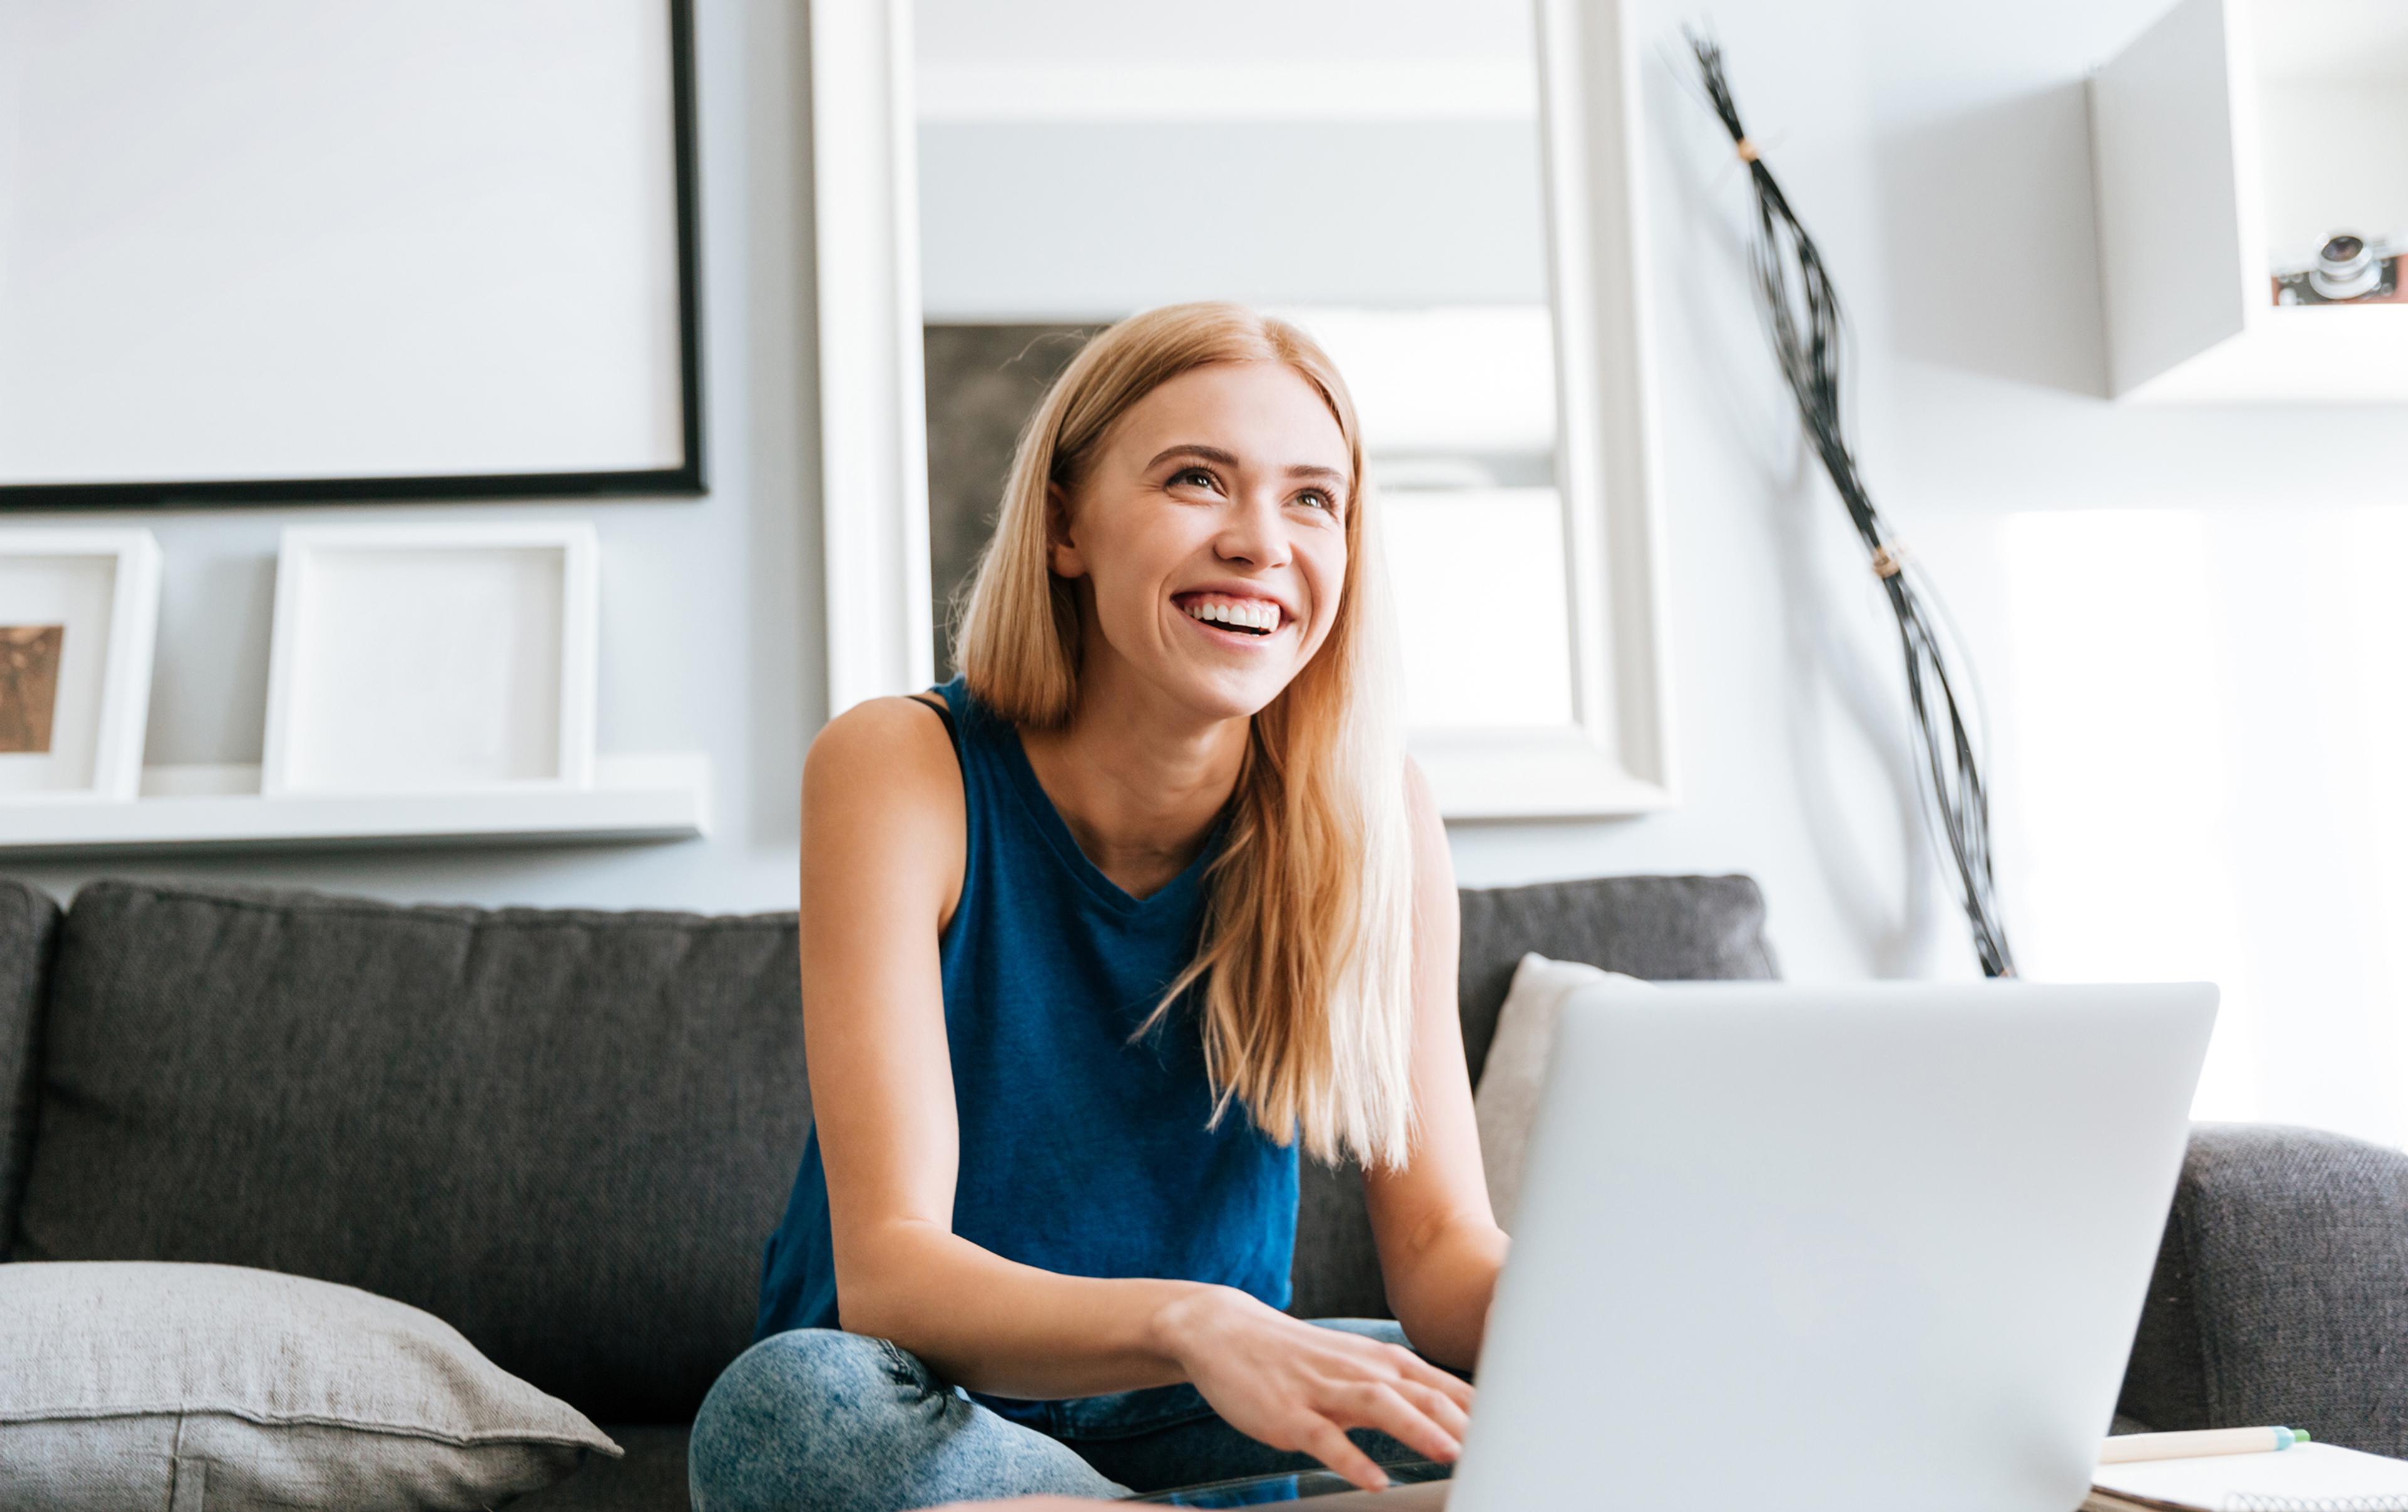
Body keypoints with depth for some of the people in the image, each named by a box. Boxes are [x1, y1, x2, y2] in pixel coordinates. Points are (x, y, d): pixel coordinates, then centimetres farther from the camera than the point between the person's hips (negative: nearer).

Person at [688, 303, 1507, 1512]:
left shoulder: (1372, 815, -9)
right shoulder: (897, 771, -18)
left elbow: (1442, 1250, -9)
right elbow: (885, 1271, -25)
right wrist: (1190, 1324, -45)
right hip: (924, 1407, -1)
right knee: (785, 1402, -35)